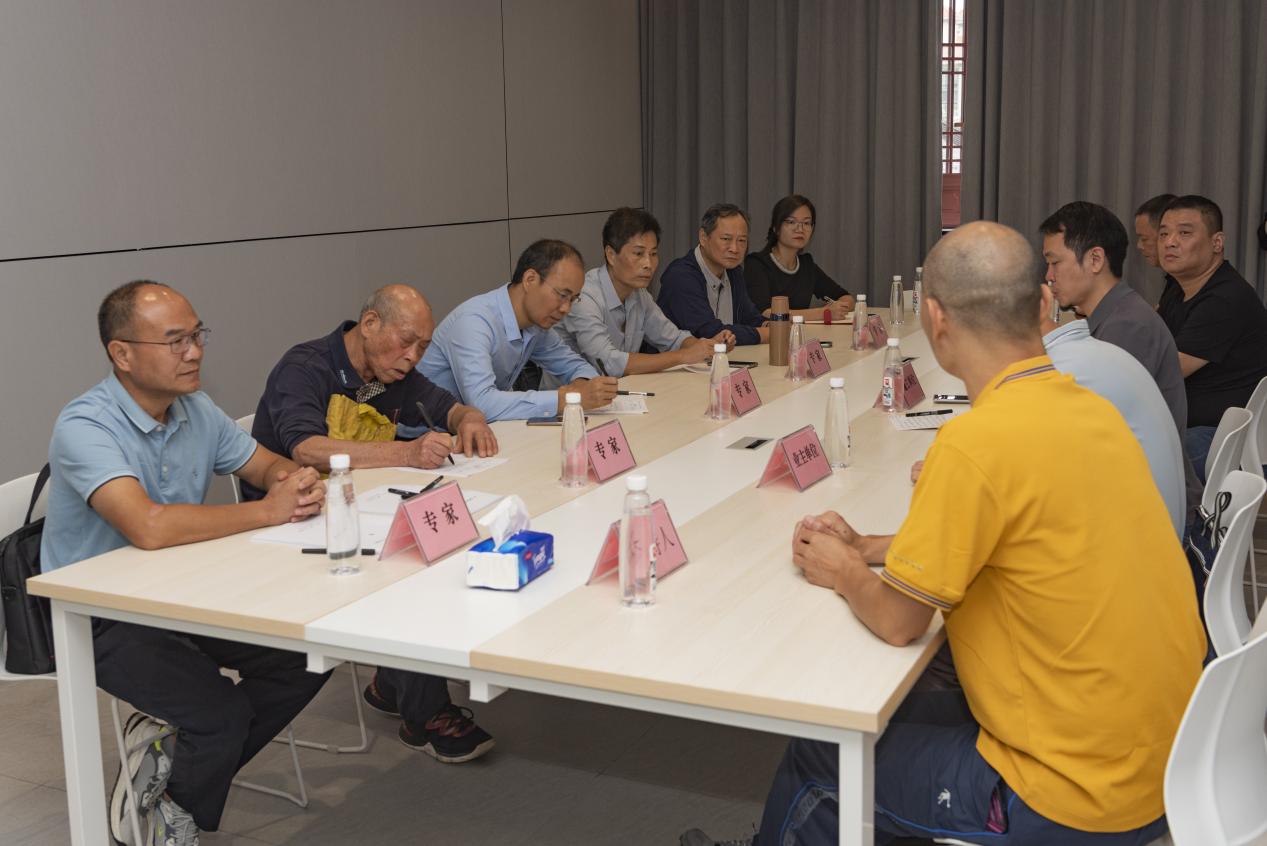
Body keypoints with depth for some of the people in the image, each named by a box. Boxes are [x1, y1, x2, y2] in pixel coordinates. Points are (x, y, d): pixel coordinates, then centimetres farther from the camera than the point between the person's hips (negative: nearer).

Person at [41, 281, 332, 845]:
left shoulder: (195, 411, 2)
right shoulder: (84, 427, -23)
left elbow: (267, 465, 12)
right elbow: (150, 527, -37)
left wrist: (295, 481, -14)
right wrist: (267, 511, -29)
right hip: (103, 616, -7)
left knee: (307, 659, -7)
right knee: (222, 712, -24)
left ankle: (170, 749, 9)